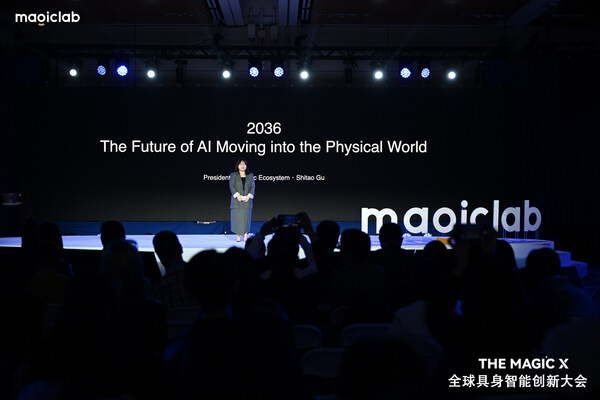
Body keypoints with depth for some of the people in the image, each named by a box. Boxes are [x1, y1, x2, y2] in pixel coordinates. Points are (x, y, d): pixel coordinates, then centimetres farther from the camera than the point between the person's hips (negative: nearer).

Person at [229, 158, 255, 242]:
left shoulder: (250, 175, 9)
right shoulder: (233, 175, 4)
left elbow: (252, 186, 4)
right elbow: (231, 186, -4)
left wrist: (248, 196, -11)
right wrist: (237, 195, -17)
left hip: (247, 200, 1)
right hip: (236, 200, -1)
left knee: (246, 218, -1)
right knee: (237, 218, -3)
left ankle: (245, 236, 3)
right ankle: (238, 236, 4)